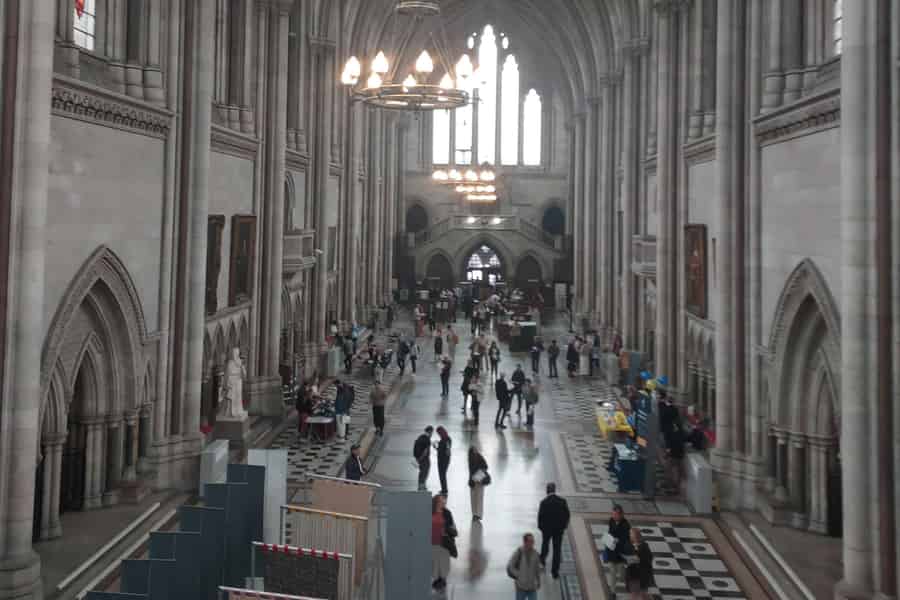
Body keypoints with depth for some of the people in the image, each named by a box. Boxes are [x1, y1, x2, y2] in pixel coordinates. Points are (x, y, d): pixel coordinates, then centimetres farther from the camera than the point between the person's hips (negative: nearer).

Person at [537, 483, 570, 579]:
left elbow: (540, 516, -15)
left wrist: (540, 527, 2)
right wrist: (564, 526, 8)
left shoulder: (544, 502, -19)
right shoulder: (562, 501, -11)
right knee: (557, 550, 7)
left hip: (546, 528, -1)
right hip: (559, 529, 1)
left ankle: (543, 559, 50)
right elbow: (567, 515, -6)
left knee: (545, 543, 28)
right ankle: (555, 571, 7)